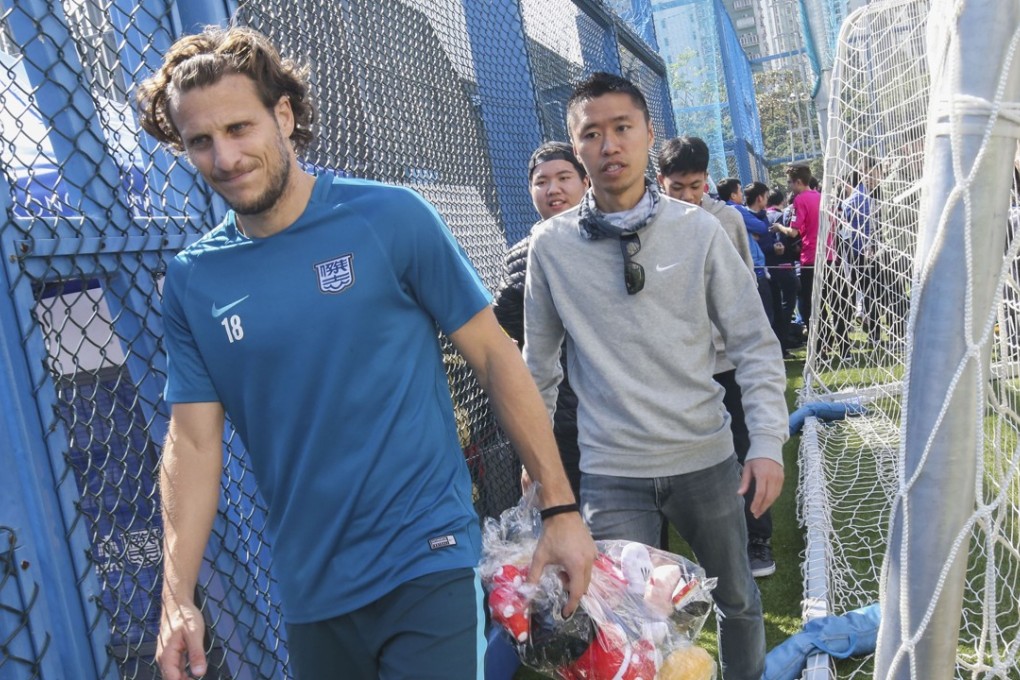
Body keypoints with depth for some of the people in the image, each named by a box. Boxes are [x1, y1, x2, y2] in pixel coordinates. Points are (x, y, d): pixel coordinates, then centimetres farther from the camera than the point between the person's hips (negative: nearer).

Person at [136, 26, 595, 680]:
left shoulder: (391, 218, -10)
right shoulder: (192, 281, 0)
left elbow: (495, 356, -6)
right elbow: (194, 441, 1)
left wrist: (561, 508, -7)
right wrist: (178, 596, -7)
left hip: (428, 560, -4)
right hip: (309, 587, 4)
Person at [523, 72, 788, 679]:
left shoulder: (699, 230, -3)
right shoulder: (551, 245, -2)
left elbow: (756, 343, -1)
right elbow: (540, 361, 8)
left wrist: (768, 441, -9)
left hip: (708, 460, 2)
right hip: (612, 474, -1)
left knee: (739, 600, 20)